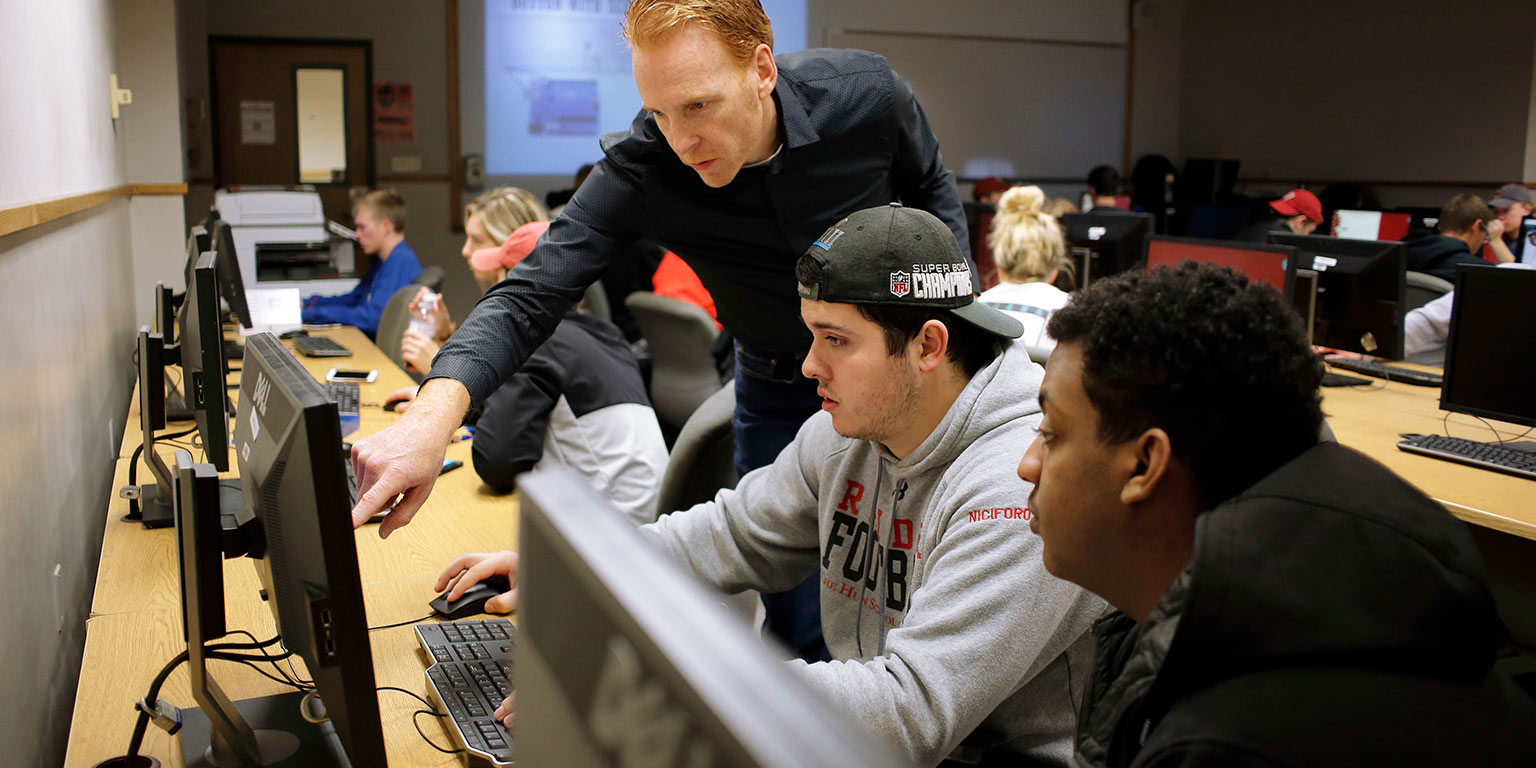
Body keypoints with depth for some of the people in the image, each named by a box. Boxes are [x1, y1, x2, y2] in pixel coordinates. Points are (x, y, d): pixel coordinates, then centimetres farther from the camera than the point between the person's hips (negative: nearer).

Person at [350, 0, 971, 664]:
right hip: (775, 383, 0)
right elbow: (530, 294, -32)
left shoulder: (869, 93, -22)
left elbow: (931, 189, 0)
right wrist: (434, 413, -49)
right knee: (798, 616, 1)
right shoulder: (640, 168, -25)